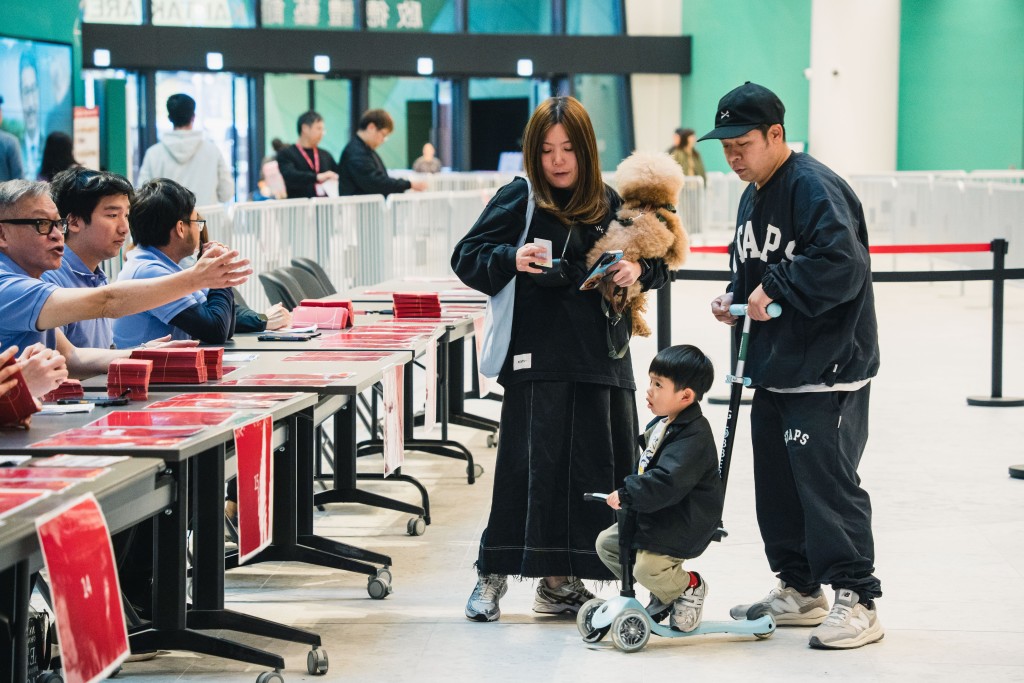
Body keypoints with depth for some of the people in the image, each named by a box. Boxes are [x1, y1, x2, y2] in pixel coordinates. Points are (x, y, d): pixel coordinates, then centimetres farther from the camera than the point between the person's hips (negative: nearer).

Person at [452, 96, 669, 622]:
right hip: (537, 357, -4)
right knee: (529, 464, -5)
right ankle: (493, 574, 8)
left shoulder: (610, 204, 9)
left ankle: (559, 581, 15)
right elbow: (467, 258, -1)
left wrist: (639, 269, -6)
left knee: (595, 466, 5)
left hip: (600, 357, 4)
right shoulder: (518, 199, -1)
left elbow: (658, 265, 17)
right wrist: (511, 259, -19)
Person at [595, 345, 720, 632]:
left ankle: (689, 586, 10)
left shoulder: (694, 436, -24)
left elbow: (667, 482, -34)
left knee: (647, 567, -24)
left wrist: (627, 495, -32)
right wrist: (627, 493, 10)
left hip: (682, 525, -10)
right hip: (652, 516, 10)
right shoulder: (660, 426, 8)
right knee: (606, 543, 11)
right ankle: (664, 592, 21)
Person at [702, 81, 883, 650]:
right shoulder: (752, 197, 16)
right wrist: (736, 299, 8)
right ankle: (799, 591, 26)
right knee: (777, 483, 14)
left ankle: (856, 601, -5)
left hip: (828, 372, -10)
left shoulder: (814, 187, -16)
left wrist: (775, 289, -21)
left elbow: (843, 265, -28)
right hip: (773, 369, 10)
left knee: (826, 481, -11)